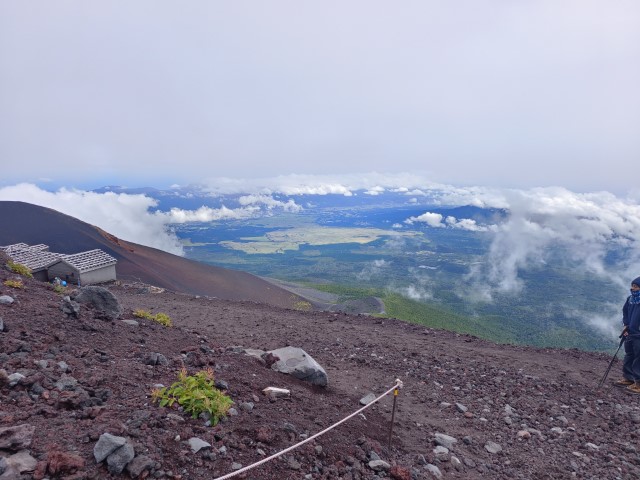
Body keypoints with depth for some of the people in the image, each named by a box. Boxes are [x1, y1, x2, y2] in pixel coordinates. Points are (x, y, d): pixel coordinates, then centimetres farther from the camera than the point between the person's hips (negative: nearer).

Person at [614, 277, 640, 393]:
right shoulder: (630, 298, 7)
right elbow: (625, 311, 18)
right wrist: (626, 325, 7)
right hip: (630, 333, 7)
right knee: (628, 356, 16)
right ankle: (627, 378, 28)